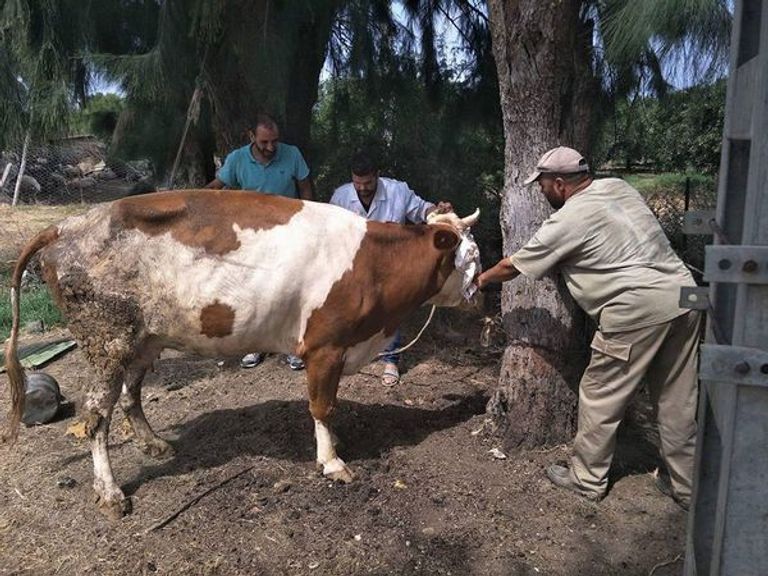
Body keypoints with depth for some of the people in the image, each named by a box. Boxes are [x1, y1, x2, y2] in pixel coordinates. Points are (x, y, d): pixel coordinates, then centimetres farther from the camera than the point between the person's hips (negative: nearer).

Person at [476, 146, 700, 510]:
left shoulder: (568, 220, -7)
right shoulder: (618, 187, 15)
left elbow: (512, 267, 3)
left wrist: (482, 279, 22)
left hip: (638, 308, -8)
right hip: (683, 292, 9)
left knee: (600, 397, 7)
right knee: (678, 401, 16)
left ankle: (587, 479, 21)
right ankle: (685, 486, 29)